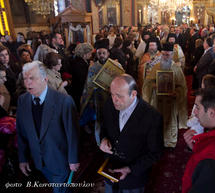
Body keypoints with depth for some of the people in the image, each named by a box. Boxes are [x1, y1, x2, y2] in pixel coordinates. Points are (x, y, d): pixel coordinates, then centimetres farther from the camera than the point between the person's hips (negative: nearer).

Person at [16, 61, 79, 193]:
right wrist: (23, 158, 4)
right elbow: (21, 132, 0)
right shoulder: (22, 100, -8)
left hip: (60, 161, -4)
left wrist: (73, 160, -10)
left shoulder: (64, 101, -24)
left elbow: (72, 133, -17)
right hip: (39, 161, 5)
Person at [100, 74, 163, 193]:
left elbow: (154, 153, -16)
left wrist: (130, 169, -21)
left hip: (134, 175, -4)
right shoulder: (110, 104, -14)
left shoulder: (152, 118, -28)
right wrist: (104, 138, -16)